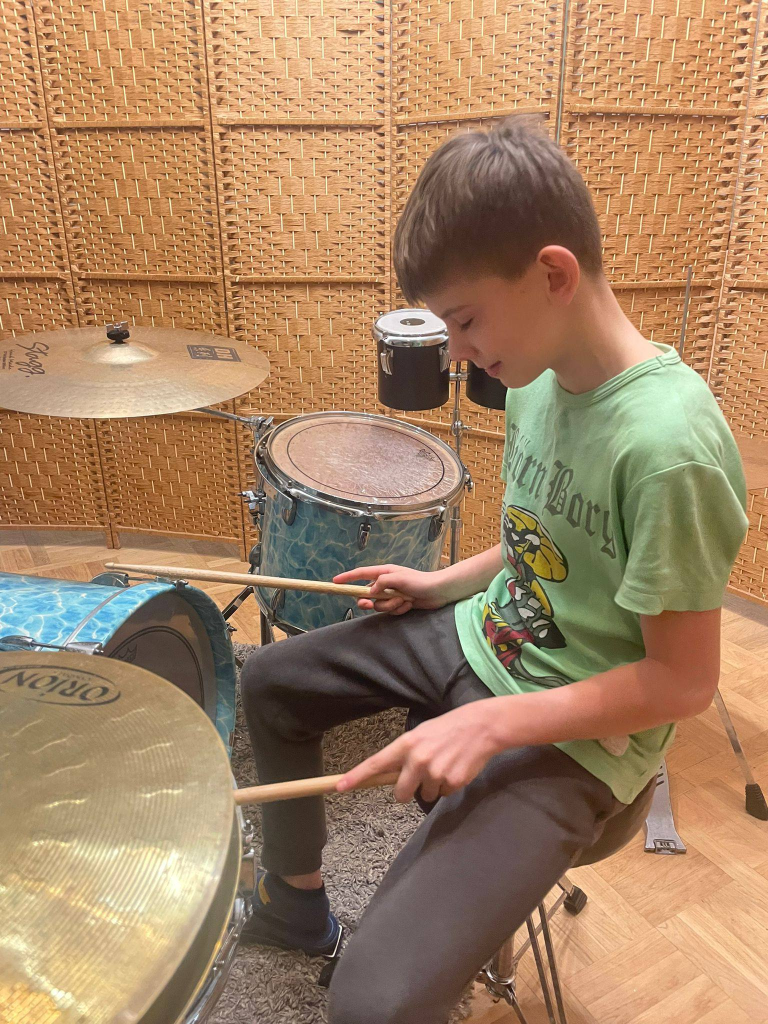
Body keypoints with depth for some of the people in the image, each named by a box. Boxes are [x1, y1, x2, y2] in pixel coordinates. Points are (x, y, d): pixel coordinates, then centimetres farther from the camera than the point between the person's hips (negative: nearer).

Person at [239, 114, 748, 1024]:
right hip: (485, 636, 9)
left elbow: (684, 681, -21)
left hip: (574, 734, -8)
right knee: (268, 682, 19)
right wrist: (445, 582, 4)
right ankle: (295, 902, 38)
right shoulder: (542, 377, -4)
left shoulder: (668, 444, -29)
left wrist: (492, 722, -25)